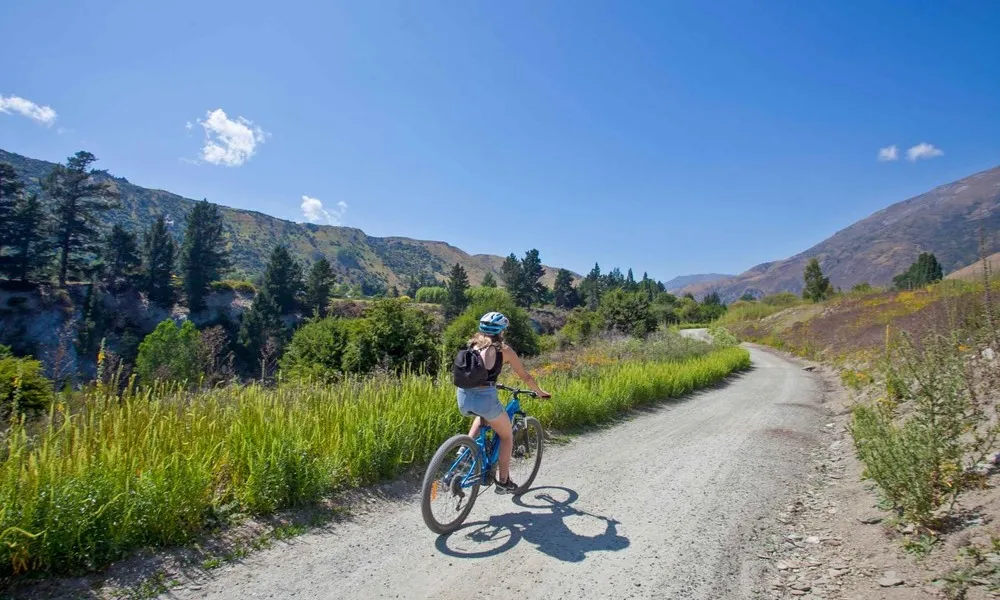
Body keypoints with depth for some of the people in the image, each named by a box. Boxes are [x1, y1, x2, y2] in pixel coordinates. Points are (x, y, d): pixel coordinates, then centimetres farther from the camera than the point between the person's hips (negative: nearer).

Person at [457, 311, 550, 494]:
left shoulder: (473, 345, 18)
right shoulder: (503, 349, 6)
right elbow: (525, 376, 15)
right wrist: (540, 392, 32)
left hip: (463, 397, 5)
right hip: (485, 397, -5)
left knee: (482, 416, 39)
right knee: (507, 436, 21)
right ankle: (503, 482, 23)